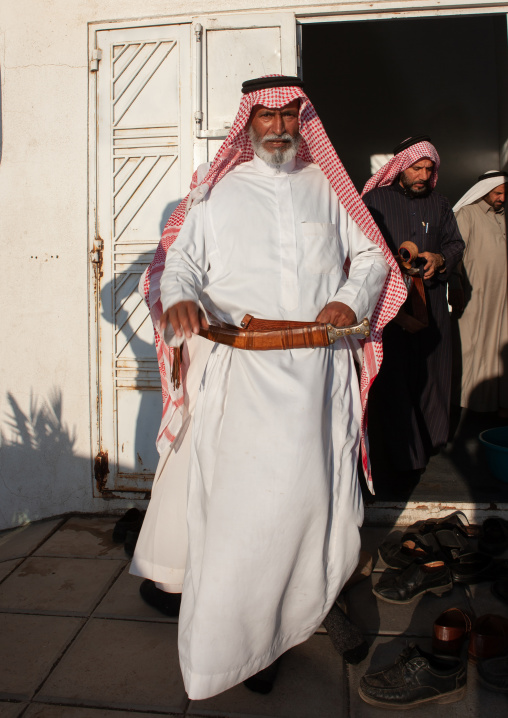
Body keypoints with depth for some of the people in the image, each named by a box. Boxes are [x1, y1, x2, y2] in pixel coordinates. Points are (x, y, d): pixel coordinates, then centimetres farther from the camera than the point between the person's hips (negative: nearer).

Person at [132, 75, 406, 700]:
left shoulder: (326, 189, 17)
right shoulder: (217, 193, 12)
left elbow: (372, 255, 18)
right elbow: (180, 260, 7)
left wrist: (351, 298, -3)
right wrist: (180, 297, -16)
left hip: (321, 363, 3)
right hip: (245, 369, -2)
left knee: (317, 483, 7)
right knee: (243, 491, -6)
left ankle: (310, 597, 30)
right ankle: (221, 644, 9)